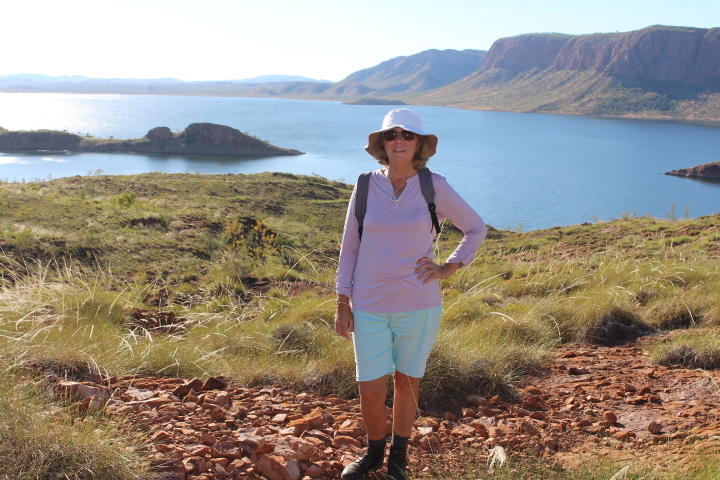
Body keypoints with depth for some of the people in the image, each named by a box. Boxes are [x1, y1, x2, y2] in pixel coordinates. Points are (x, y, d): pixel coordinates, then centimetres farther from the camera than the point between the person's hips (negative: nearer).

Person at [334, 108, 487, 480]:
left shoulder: (434, 187, -5)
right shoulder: (366, 187, -2)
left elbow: (476, 228, 8)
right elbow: (349, 246, 5)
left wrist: (449, 268, -2)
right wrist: (343, 303, 3)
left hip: (418, 305, -1)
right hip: (369, 306, 1)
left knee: (407, 382, 13)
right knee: (370, 390, 2)